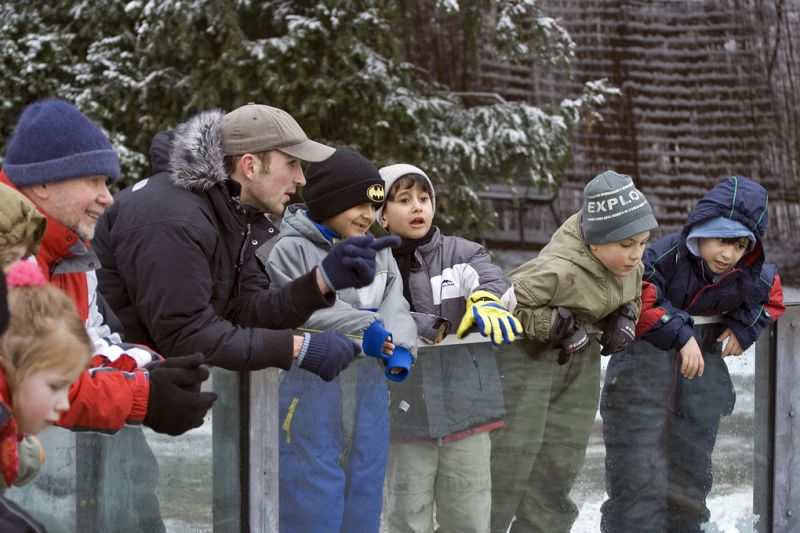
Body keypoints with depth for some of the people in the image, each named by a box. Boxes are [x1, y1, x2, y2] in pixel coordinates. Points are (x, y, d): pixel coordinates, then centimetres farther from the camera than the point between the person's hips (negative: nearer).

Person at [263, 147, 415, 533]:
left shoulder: (378, 252, 13)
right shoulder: (291, 250, -7)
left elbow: (395, 308, 5)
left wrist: (398, 348, -15)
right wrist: (364, 328, -17)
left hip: (368, 392, 6)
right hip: (311, 390, -6)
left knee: (362, 501, 13)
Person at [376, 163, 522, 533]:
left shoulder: (462, 253, 6)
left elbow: (493, 280, -11)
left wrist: (485, 301, -35)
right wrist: (431, 328, -22)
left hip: (466, 406, 1)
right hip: (406, 414, -1)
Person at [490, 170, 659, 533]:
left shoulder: (629, 264, -9)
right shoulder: (559, 270, -33)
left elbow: (633, 294, 13)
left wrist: (625, 318, -8)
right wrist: (558, 325, -31)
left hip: (581, 356, 7)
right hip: (532, 353, -7)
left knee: (563, 461, 12)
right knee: (515, 452, -7)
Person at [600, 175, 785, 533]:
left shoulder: (748, 277, -4)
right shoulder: (668, 255, -20)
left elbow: (773, 299, 16)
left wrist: (744, 328, 0)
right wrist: (680, 335, -29)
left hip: (702, 374, 5)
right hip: (644, 369, -5)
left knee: (690, 476, 14)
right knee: (639, 477, -10)